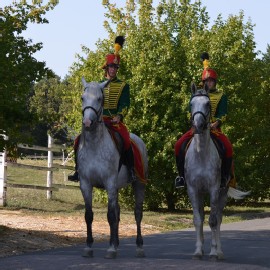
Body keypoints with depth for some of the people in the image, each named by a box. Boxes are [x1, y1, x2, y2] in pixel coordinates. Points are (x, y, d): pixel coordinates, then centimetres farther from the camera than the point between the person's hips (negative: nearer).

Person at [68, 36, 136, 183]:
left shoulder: (123, 86, 9)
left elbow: (125, 104, -1)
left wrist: (119, 116, -18)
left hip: (116, 121, -3)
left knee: (126, 141, -29)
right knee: (79, 140, -14)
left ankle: (131, 171, -16)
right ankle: (78, 170, -4)